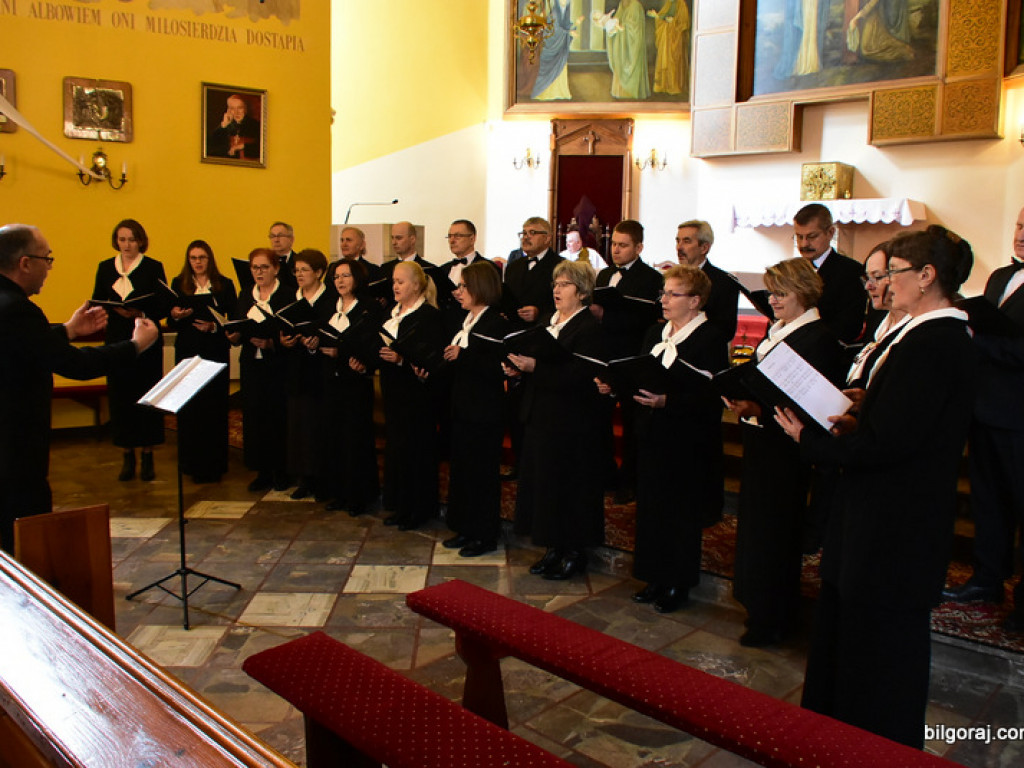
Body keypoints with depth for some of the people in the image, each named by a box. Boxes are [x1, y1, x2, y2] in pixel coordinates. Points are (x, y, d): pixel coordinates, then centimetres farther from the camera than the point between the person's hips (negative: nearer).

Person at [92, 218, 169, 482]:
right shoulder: (105, 268, 12)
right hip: (117, 340, 3)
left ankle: (147, 455, 9)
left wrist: (141, 313, -21)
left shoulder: (153, 267, 2)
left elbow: (163, 307, -3)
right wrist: (115, 309, -14)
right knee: (120, 396, 2)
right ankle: (128, 457, 12)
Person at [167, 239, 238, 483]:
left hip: (216, 352, -1)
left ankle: (214, 465, 9)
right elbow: (171, 324, 9)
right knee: (188, 407, 0)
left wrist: (214, 326, -16)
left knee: (215, 406, -1)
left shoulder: (224, 285, 5)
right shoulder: (178, 284, 9)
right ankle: (192, 464, 11)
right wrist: (175, 316, -13)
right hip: (187, 351, 1)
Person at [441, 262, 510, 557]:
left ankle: (485, 535, 12)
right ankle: (466, 529, 26)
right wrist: (449, 358, 0)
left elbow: (498, 369, -23)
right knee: (461, 468, 14)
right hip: (462, 408, 9)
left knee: (482, 472, 0)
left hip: (484, 413, -9)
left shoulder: (497, 324, -14)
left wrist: (462, 356, -22)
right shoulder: (466, 321, 14)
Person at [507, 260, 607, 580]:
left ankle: (575, 553, 17)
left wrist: (534, 367, -28)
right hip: (540, 416, 9)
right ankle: (555, 549, 27)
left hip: (570, 423, -9)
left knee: (568, 486, 1)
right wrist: (519, 367, -2)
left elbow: (578, 377, -25)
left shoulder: (590, 328, -14)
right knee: (543, 482, 13)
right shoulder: (548, 321, 14)